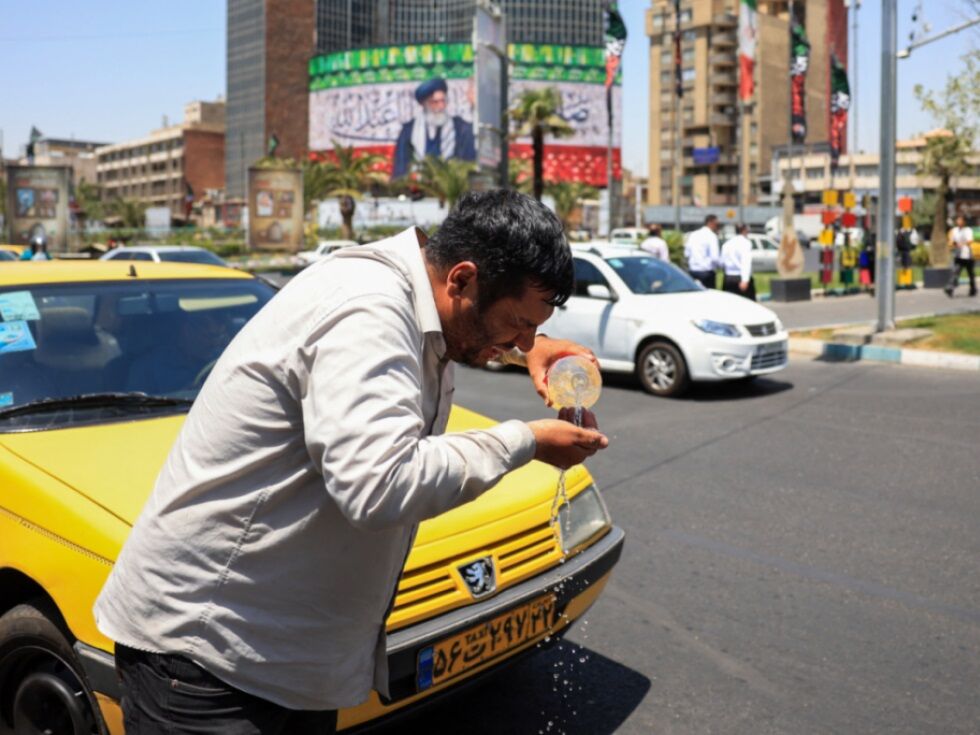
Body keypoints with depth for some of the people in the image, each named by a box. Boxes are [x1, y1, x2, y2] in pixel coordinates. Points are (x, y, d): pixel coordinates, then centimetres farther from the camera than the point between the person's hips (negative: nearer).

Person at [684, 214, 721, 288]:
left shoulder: (693, 235, 8)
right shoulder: (712, 236, -9)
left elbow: (687, 254, 12)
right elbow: (714, 257, -15)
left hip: (692, 271, 6)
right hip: (706, 272, -6)